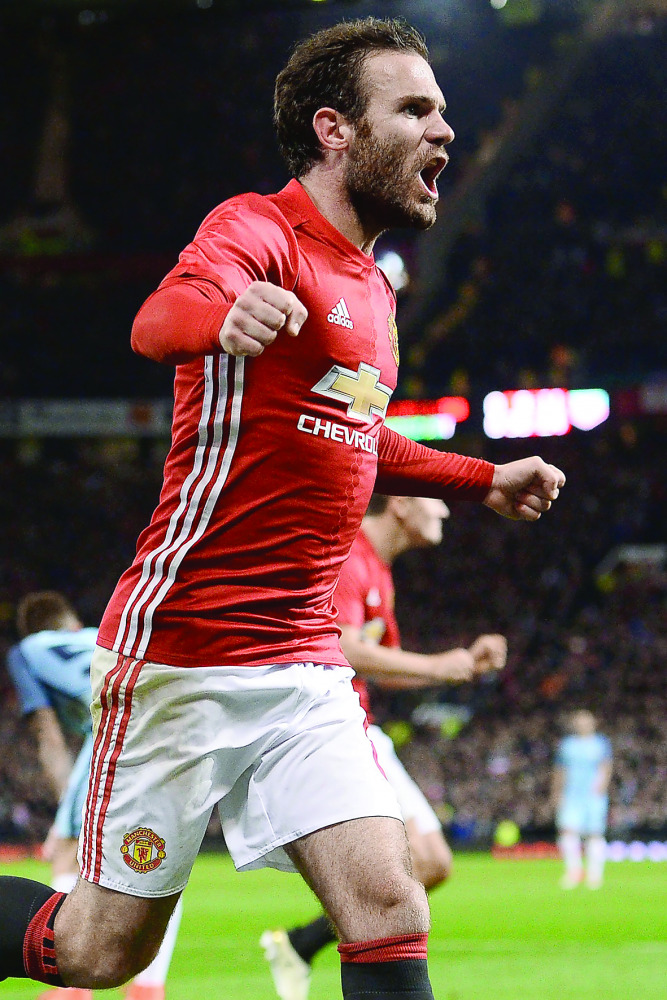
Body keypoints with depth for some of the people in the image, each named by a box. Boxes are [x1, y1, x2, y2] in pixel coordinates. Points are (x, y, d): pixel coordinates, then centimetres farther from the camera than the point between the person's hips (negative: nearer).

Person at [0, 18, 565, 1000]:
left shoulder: (372, 287, 16)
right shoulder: (259, 231, -10)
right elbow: (159, 319, -33)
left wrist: (486, 479, 28)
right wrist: (222, 310, -56)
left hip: (306, 671, 7)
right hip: (181, 653, -7)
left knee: (389, 909, -11)